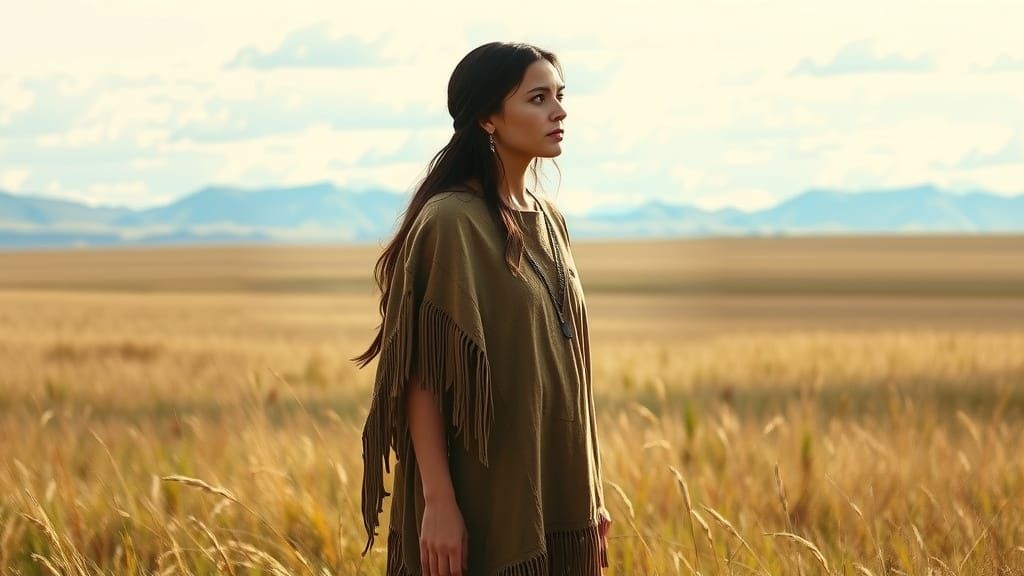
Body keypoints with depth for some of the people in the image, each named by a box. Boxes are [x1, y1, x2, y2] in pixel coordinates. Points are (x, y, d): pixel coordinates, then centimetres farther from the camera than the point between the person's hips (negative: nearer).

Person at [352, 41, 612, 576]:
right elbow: (421, 375, -15)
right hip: (484, 500, -7)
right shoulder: (451, 221, -13)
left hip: (554, 495, 7)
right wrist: (438, 503, -21)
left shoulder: (548, 220, 11)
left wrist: (589, 492, 13)